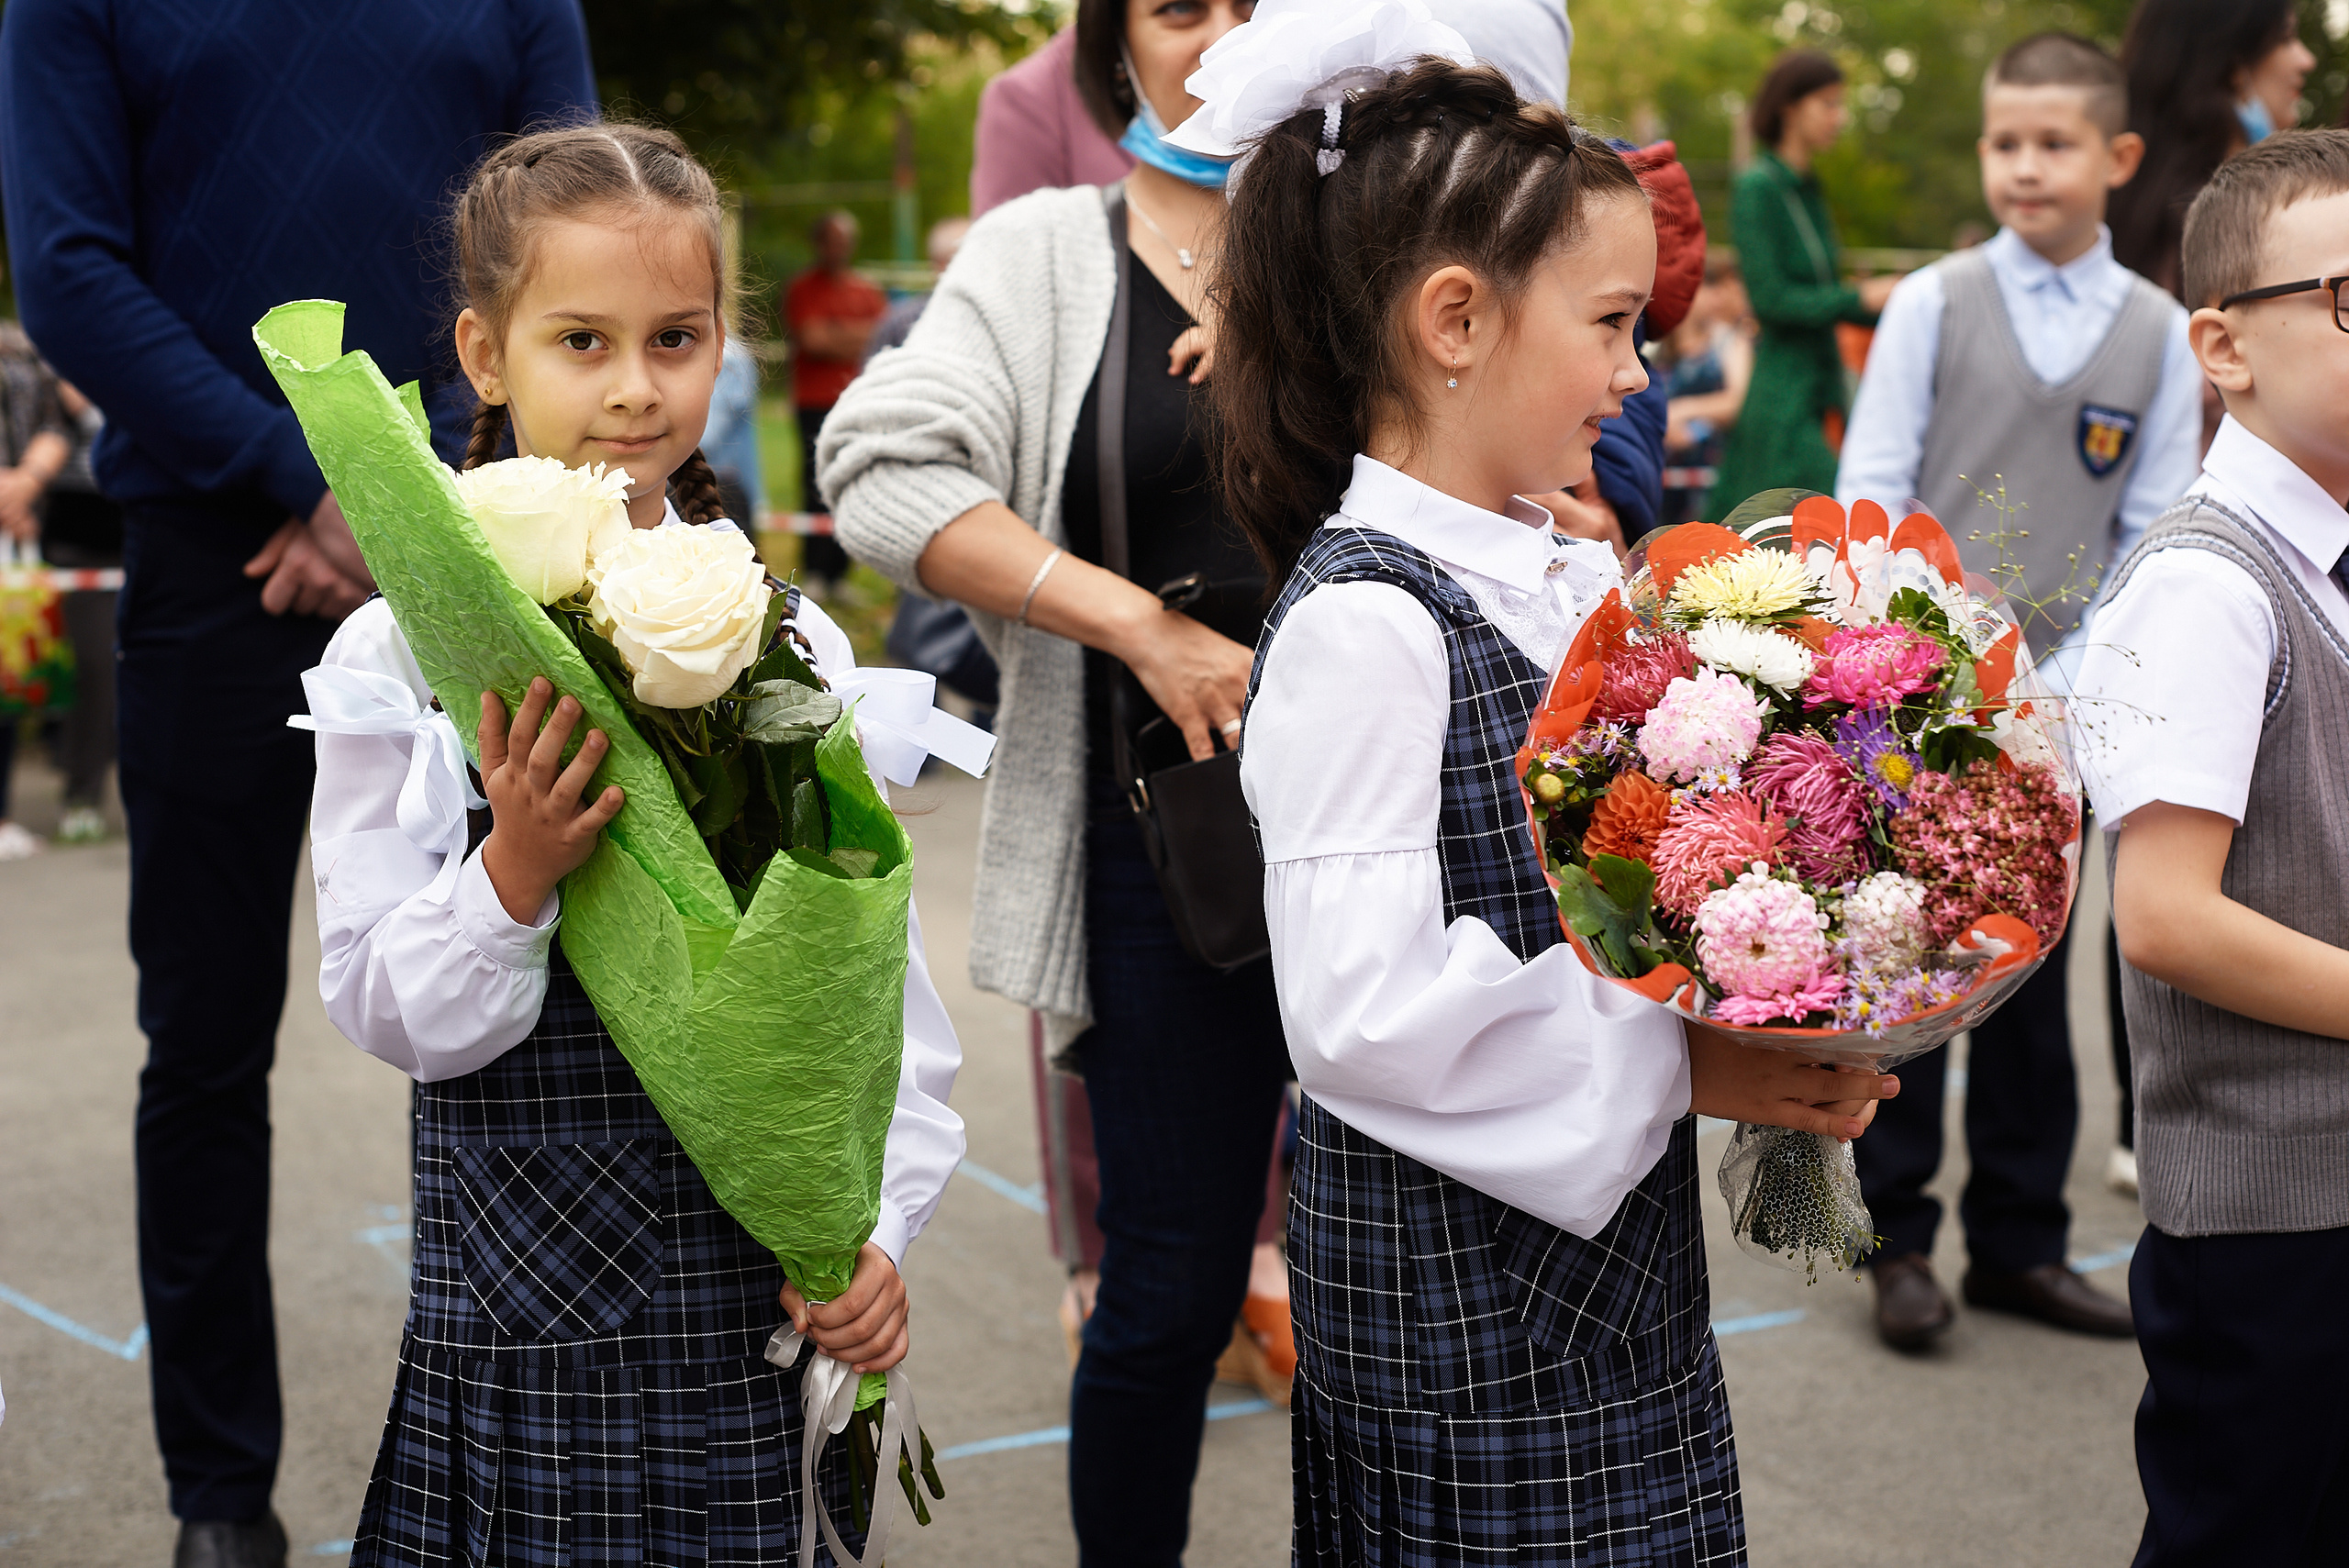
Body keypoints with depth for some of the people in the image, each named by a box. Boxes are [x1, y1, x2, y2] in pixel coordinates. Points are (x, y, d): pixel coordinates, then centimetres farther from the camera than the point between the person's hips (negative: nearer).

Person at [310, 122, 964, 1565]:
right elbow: (388, 1010, -5)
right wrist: (513, 875, -22)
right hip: (518, 1314, -2)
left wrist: (876, 1228, -6)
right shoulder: (401, 657, -4)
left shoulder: (792, 646, 2)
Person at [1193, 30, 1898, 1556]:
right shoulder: (1363, 623, -19)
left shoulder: (1577, 588, 7)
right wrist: (1674, 1061, -19)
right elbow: (1362, 1007, -25)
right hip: (1464, 1318, -8)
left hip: (1620, 1257, 8)